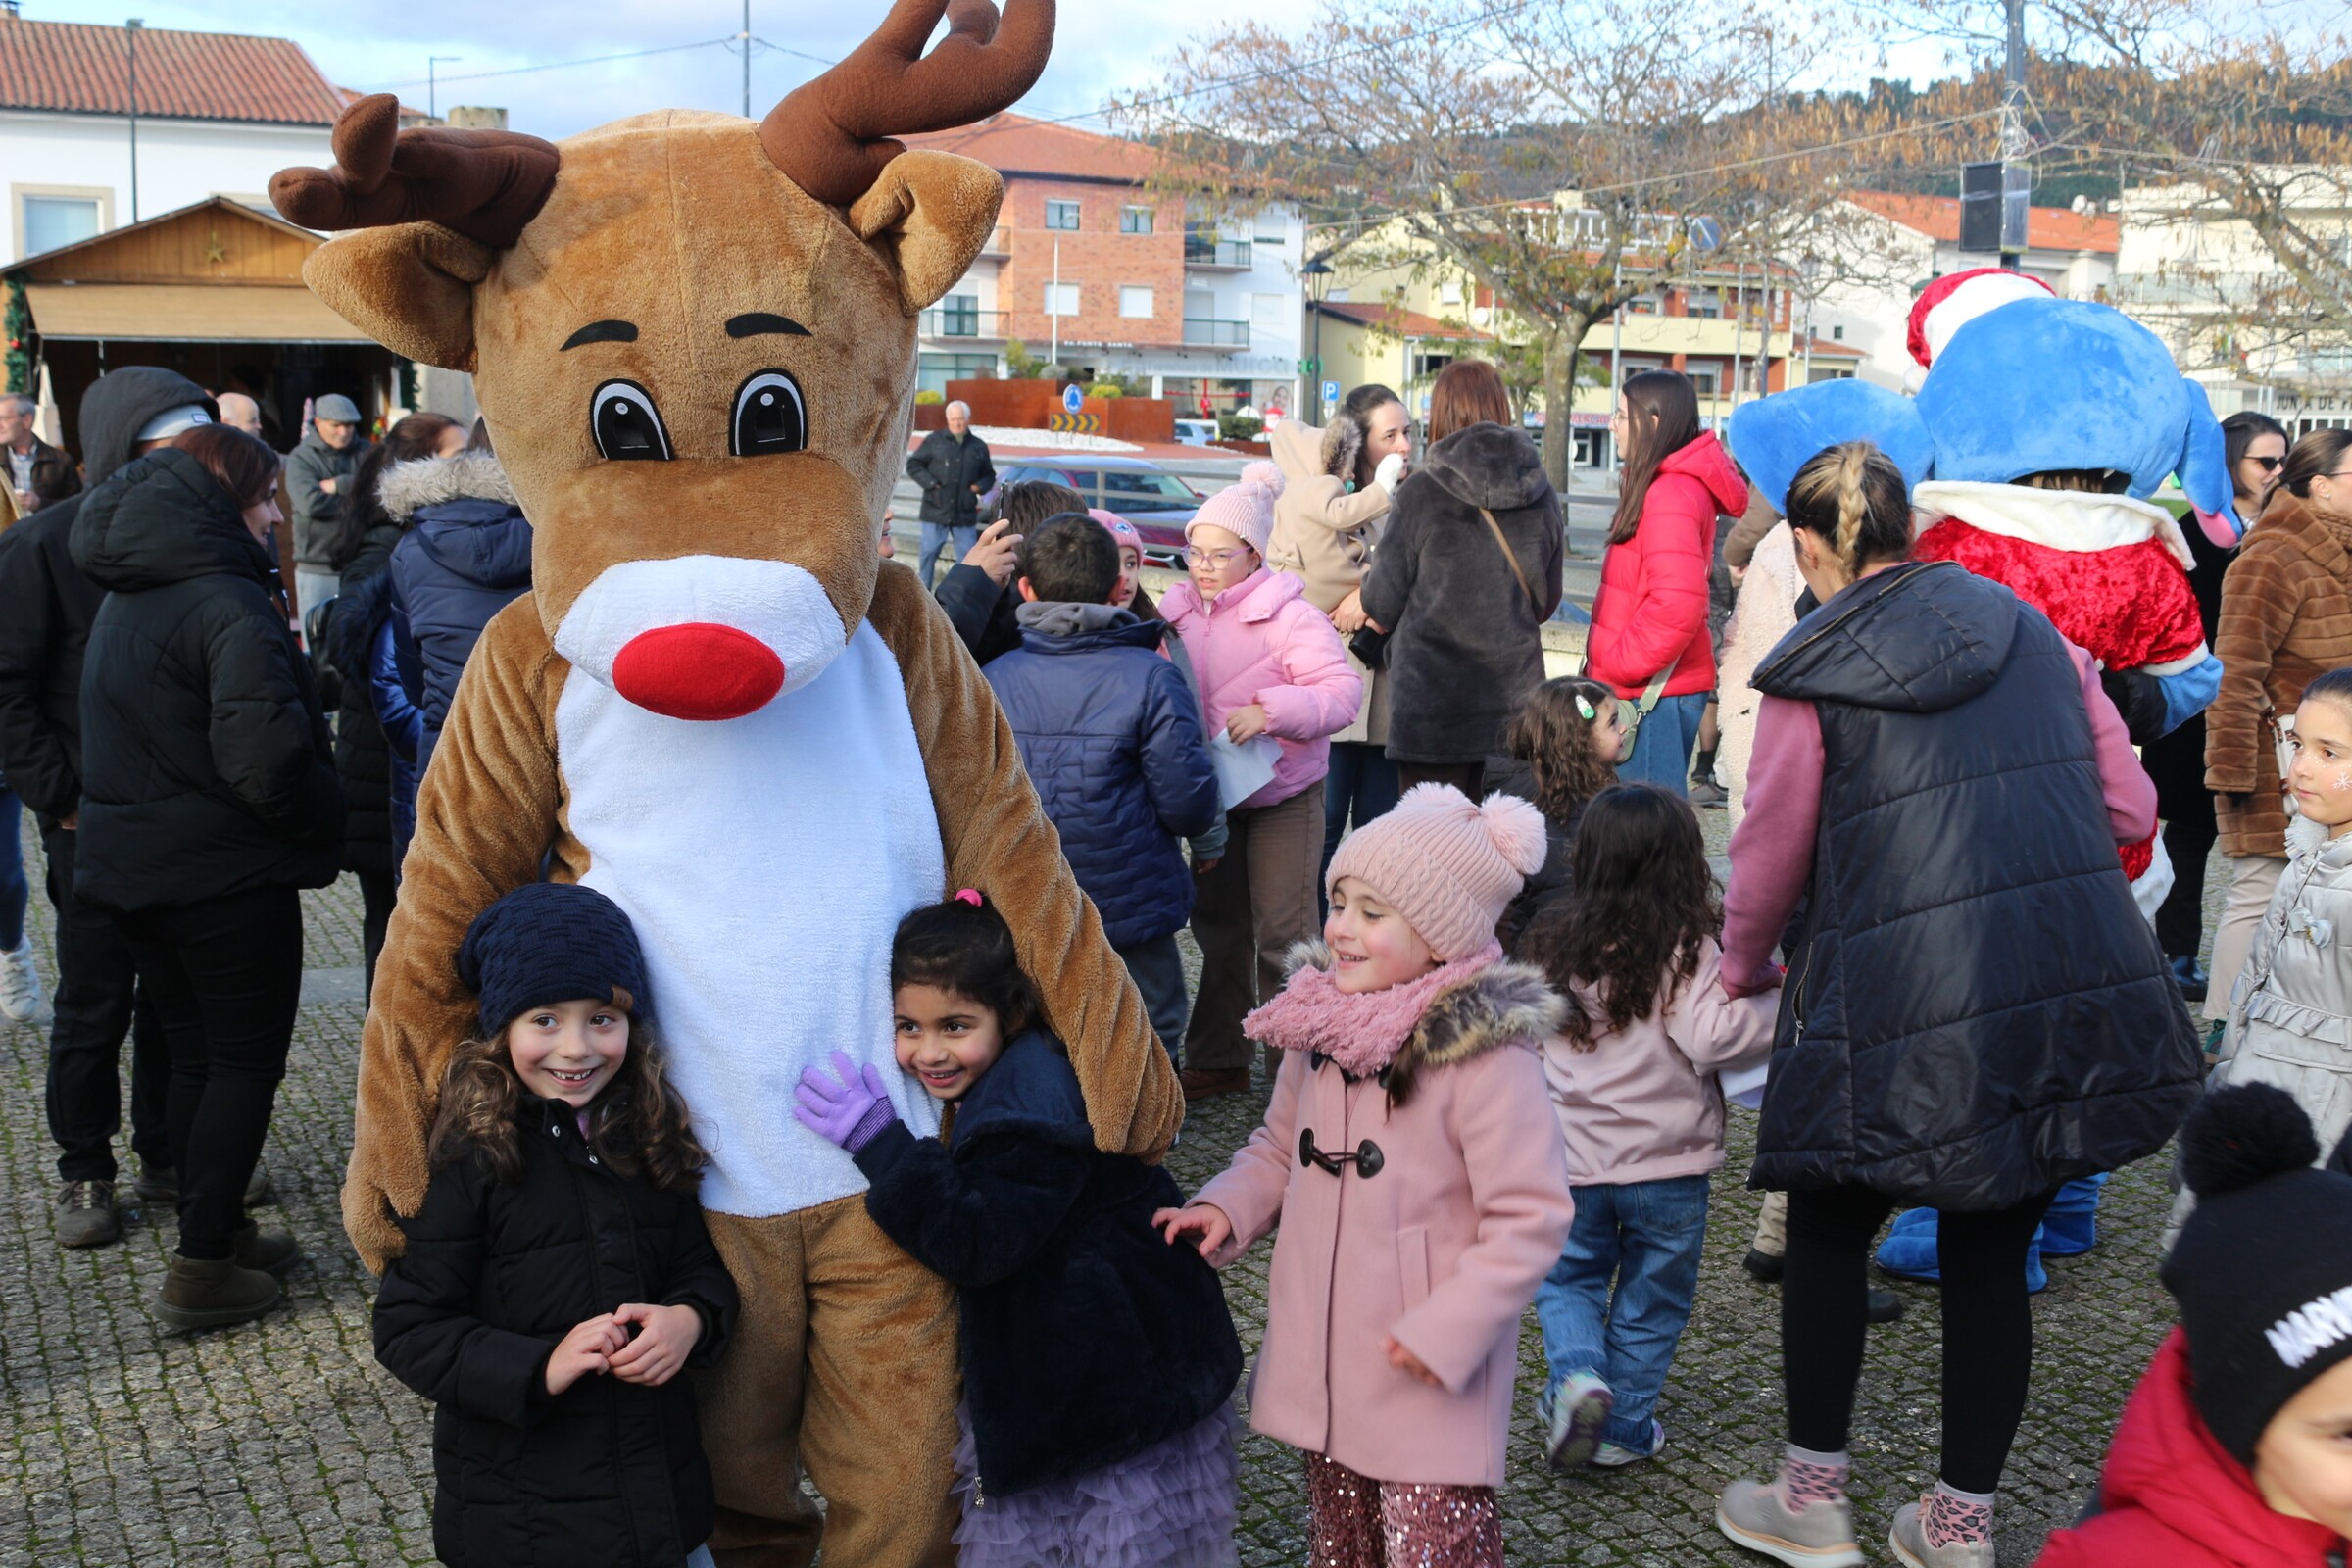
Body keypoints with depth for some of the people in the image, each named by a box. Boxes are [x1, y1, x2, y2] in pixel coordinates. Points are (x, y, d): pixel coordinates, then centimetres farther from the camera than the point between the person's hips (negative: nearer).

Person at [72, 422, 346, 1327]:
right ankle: (204, 1270, 8)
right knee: (247, 1060, 3)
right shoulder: (228, 604, -19)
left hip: (133, 861, 9)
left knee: (194, 1056, 18)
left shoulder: (124, 596, 11)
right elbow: (265, 753, -27)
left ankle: (216, 1234, 30)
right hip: (226, 871, -8)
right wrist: (321, 826, -11)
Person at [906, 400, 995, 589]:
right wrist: (930, 483, -9)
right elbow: (913, 465, 4)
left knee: (968, 557, 2)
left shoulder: (979, 447, 10)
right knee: (928, 554, 2)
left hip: (965, 514, 2)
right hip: (936, 511, -2)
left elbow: (989, 475, 21)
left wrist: (980, 487, -1)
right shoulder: (934, 440, 2)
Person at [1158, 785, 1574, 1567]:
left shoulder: (1487, 1056, -20)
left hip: (1425, 1377, -7)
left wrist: (1449, 1328, -22)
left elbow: (1531, 1217, -19)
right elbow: (1280, 1150, 15)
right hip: (1320, 1357, 7)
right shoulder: (1318, 1026, 1)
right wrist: (1227, 1208, -2)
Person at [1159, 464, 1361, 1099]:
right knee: (1218, 927, 14)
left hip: (1282, 797, -6)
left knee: (1282, 933, -3)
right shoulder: (1177, 612, 2)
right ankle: (1219, 1059, 26)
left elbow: (1343, 691, -22)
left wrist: (1271, 711, -33)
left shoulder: (1289, 616, -15)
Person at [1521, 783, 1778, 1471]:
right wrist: (1768, 1000, -13)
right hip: (1665, 1163, -3)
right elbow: (1711, 1038, -24)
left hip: (1572, 1156, 3)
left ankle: (1575, 1374, -3)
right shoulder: (1685, 951, -16)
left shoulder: (1555, 942, -1)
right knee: (1650, 1298, 15)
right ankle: (1625, 1427, 23)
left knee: (1569, 1276, 20)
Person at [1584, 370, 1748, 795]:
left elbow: (1678, 604, -27)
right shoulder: (1668, 486, 15)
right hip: (1652, 686, 10)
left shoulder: (1670, 496, -17)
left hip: (1653, 694, -10)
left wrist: (1621, 664, -17)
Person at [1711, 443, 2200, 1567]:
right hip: (2083, 1000, 4)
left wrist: (1741, 973, 21)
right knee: (1992, 1255, 17)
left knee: (1827, 1229, 17)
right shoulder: (2032, 630, 11)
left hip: (1902, 1009, -4)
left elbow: (1769, 860, 3)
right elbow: (2129, 809, 10)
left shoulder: (1812, 674, -2)